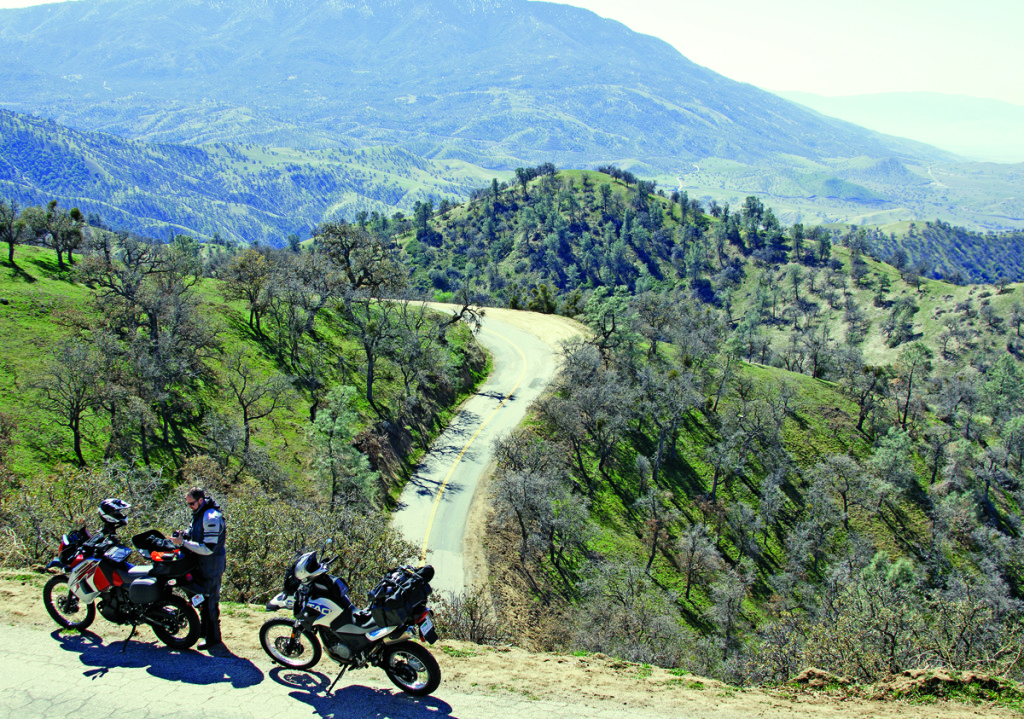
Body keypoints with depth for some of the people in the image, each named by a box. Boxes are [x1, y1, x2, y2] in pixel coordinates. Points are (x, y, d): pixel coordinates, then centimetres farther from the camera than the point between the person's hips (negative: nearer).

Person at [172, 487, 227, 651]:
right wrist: (184, 536, 2)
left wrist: (184, 543, -25)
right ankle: (205, 631, 34)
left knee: (209, 601, -5)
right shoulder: (199, 514, 8)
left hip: (211, 565, -10)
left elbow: (208, 548, -27)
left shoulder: (211, 518, -23)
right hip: (202, 564, 10)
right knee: (202, 599, 20)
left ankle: (213, 639, 3)